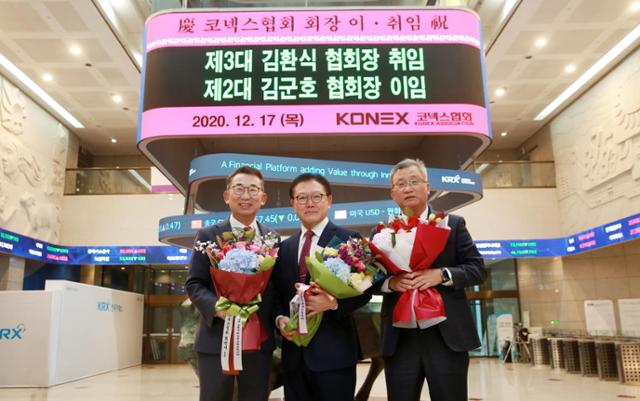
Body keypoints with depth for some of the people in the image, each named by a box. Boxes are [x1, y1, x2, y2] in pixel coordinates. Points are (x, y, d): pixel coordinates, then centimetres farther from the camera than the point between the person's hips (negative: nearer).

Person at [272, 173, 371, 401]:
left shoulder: (348, 240, -3)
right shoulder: (284, 247, 13)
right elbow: (277, 293, 14)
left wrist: (333, 303, -23)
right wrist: (279, 318, -5)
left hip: (333, 350, -4)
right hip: (294, 352, 5)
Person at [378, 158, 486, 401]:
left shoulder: (453, 224, 6)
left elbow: (477, 269, 2)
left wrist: (442, 274, -15)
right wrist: (390, 282, -14)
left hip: (447, 334, -1)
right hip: (399, 337, 1)